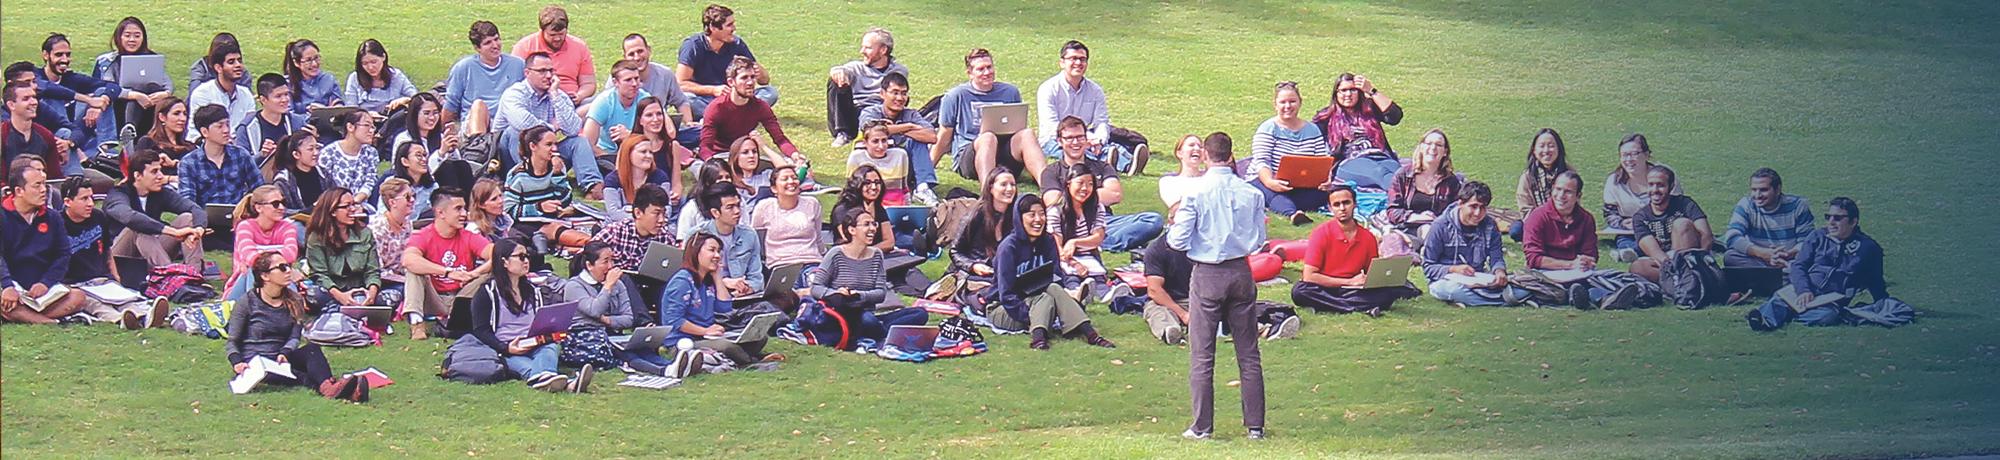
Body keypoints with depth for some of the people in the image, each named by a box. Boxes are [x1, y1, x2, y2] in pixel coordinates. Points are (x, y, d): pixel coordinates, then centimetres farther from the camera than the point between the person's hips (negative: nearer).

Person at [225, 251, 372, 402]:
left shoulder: (294, 302, 10)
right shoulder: (247, 303, -2)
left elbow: (295, 337, 3)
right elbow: (231, 342, -1)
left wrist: (284, 353, -19)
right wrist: (237, 363, -21)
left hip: (280, 357, 4)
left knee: (312, 349, -27)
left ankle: (328, 386, -59)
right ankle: (324, 386, -64)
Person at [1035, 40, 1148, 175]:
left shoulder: (1095, 90, 9)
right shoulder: (1048, 89, -5)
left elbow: (1102, 122, -1)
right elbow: (1052, 126, -16)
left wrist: (1098, 140, -26)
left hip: (1084, 138, 5)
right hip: (1053, 142, -5)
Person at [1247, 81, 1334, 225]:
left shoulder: (1312, 130, 13)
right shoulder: (1268, 129, 0)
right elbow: (1261, 162, -13)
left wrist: (1326, 179, -19)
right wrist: (1270, 182, -35)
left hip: (1300, 189, 4)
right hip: (1263, 183, -4)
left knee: (1324, 191, -27)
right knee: (1274, 193, -40)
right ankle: (1293, 213, -71)